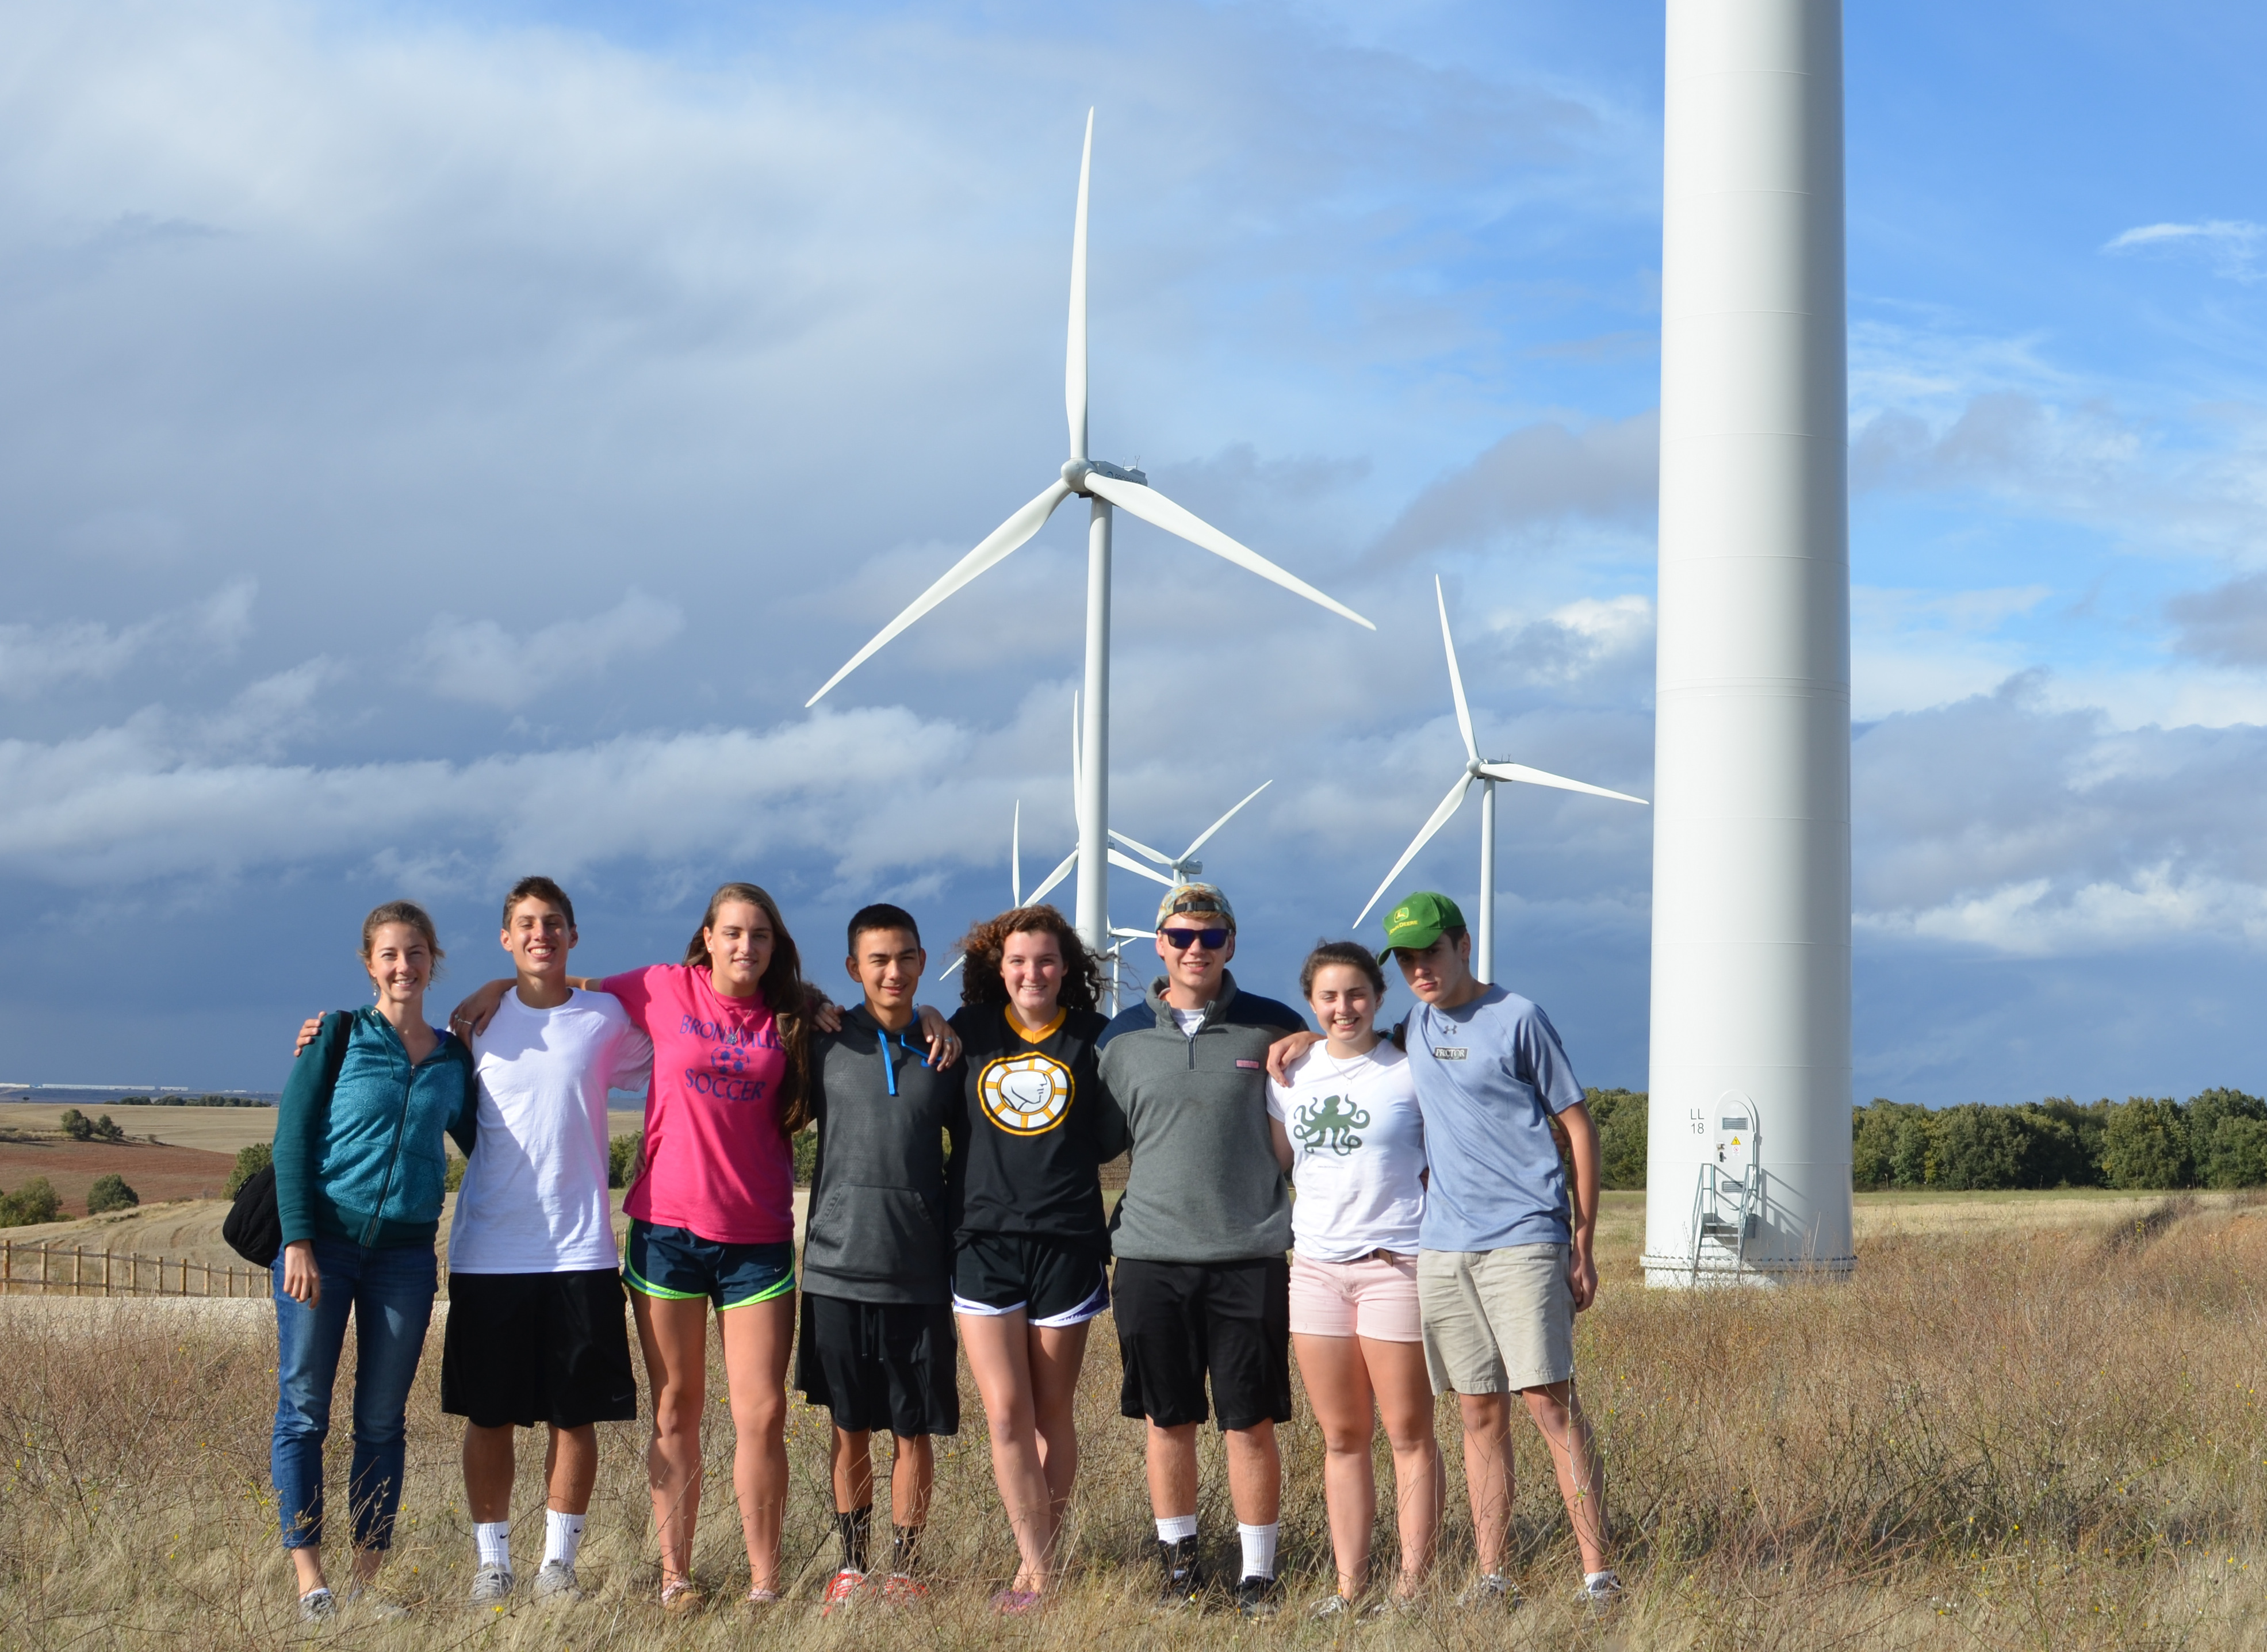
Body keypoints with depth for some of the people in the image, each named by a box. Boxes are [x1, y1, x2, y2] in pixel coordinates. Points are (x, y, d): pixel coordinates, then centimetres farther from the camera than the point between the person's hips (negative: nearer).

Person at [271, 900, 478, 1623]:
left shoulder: (453, 1057, 10)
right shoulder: (338, 1035, 1)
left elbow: (481, 1142, 22)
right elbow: (293, 1137, -3)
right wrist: (299, 1240, -11)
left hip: (405, 1252, 3)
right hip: (323, 1242, -3)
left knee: (383, 1420, 4)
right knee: (304, 1408, -3)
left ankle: (365, 1580, 10)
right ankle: (309, 1579, 1)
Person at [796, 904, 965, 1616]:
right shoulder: (825, 1044, 2)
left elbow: (970, 1149, 13)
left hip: (920, 1271, 0)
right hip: (838, 1265, 0)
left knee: (915, 1430, 4)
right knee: (851, 1428, 8)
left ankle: (904, 1570, 16)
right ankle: (852, 1565, 20)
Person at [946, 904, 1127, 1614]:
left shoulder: (1091, 1038, 2)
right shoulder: (972, 1031, 6)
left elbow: (1110, 1140, 3)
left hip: (1066, 1244, -1)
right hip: (984, 1242, 1)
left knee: (1052, 1416, 6)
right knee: (1005, 1415, -6)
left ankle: (1038, 1561, 17)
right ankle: (1038, 1571, 0)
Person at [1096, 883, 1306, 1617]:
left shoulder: (1275, 1028, 3)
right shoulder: (1122, 1037, 7)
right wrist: (1102, 1229, 8)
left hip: (1250, 1255, -1)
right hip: (1150, 1255, 2)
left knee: (1251, 1421, 1)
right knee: (1167, 1420, 8)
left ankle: (1258, 1571, 11)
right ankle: (1178, 1558, 22)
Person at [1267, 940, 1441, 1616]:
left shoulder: (1409, 1072, -3)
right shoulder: (1290, 1075, 9)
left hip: (1396, 1264, -4)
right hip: (1316, 1267, 5)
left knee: (1409, 1434, 0)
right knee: (1342, 1438, 8)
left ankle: (1413, 1582, 5)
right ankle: (1349, 1582, 13)